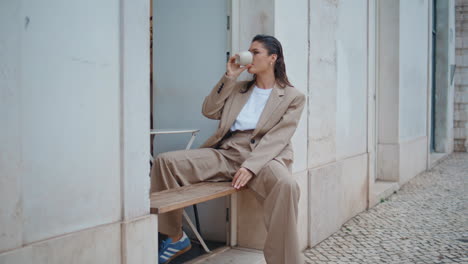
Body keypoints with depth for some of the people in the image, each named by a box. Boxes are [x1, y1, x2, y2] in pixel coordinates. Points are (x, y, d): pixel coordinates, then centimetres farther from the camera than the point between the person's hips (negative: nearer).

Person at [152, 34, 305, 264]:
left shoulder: (293, 97, 7)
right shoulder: (238, 88, 24)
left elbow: (277, 138, -7)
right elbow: (209, 112, 15)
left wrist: (250, 167, -22)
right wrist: (229, 78, 7)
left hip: (263, 156, -4)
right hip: (226, 153, 5)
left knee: (286, 184, -40)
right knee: (165, 161, -15)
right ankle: (176, 238, -2)